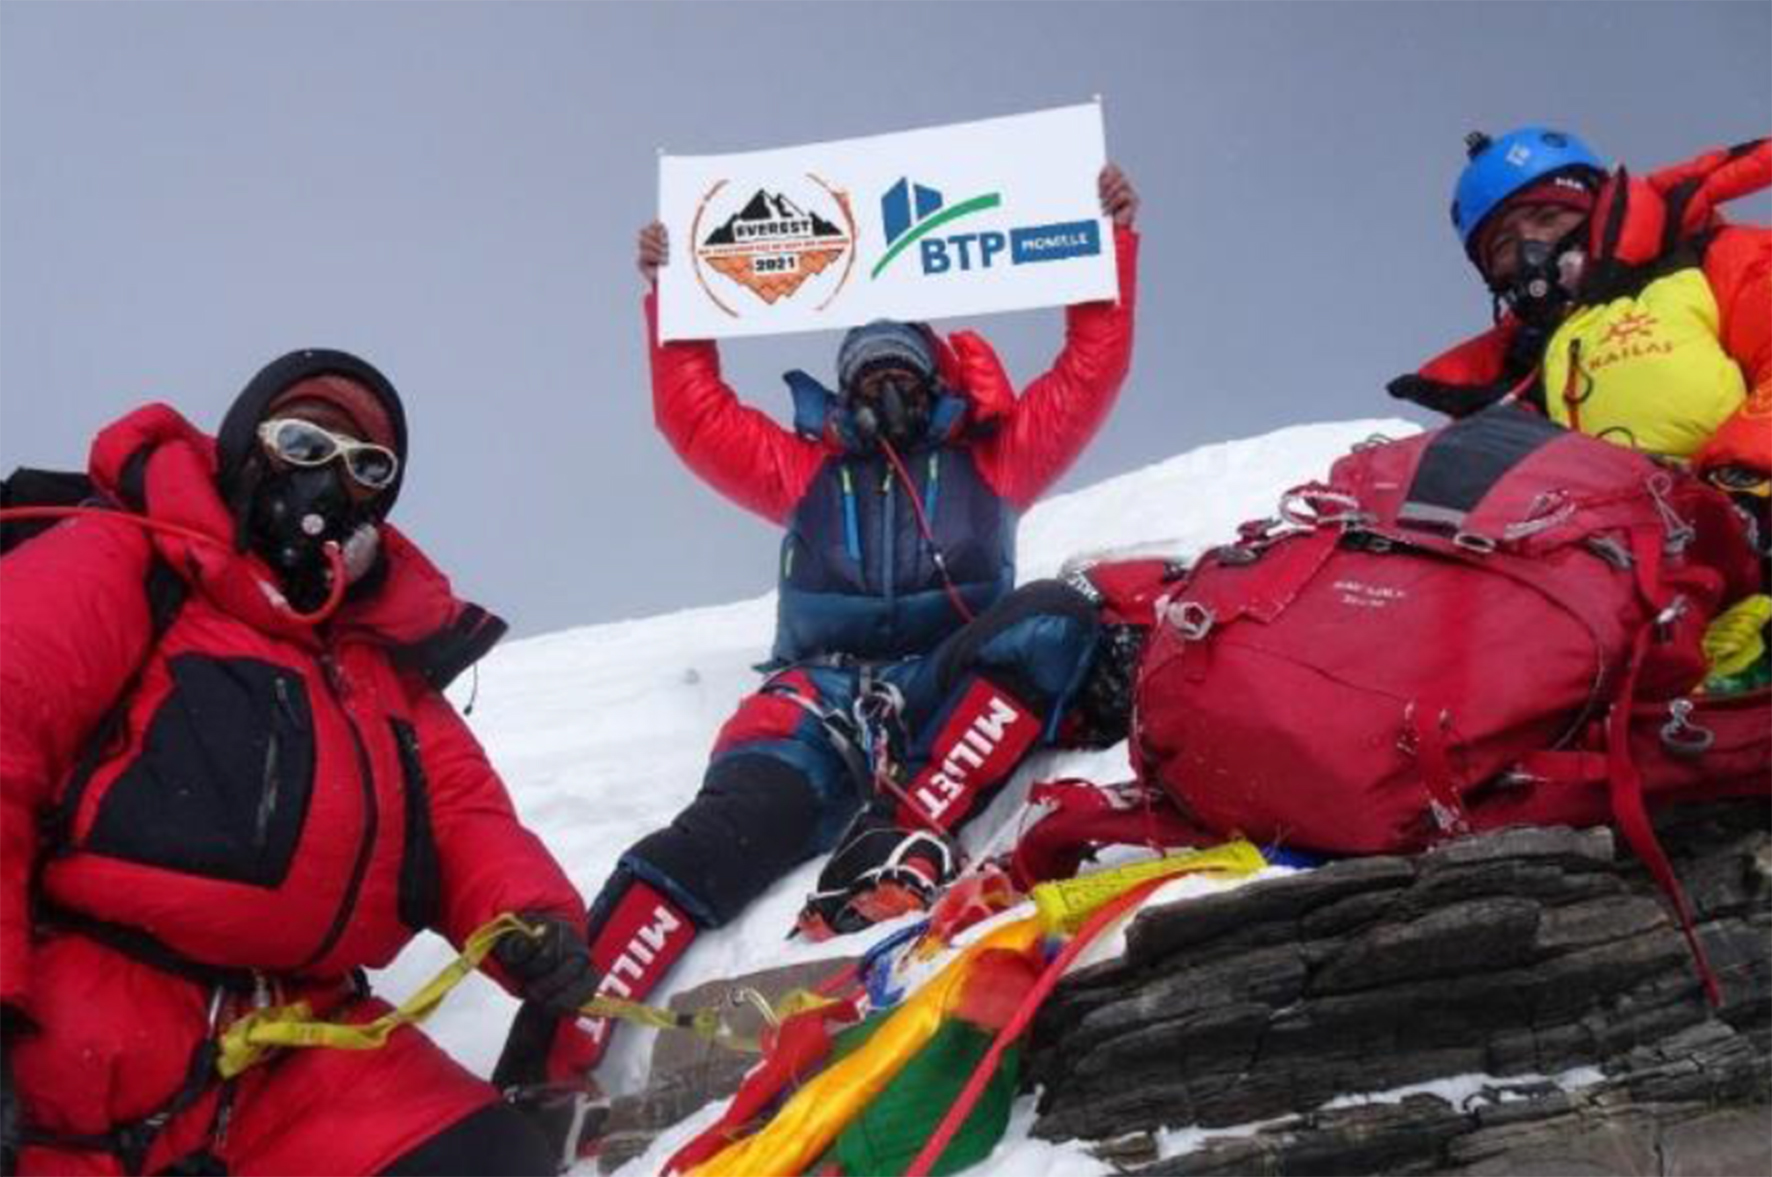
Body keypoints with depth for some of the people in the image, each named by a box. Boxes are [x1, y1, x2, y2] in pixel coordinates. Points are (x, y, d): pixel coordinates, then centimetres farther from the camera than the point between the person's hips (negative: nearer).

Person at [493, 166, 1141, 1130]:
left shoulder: (992, 458, 25)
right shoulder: (806, 469, 29)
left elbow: (1090, 374, 20)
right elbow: (697, 416, 24)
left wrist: (1112, 244, 14)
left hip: (951, 696, 0)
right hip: (825, 692, 0)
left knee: (1056, 617, -31)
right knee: (731, 825, -31)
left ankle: (905, 837, -41)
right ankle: (548, 1066, -45)